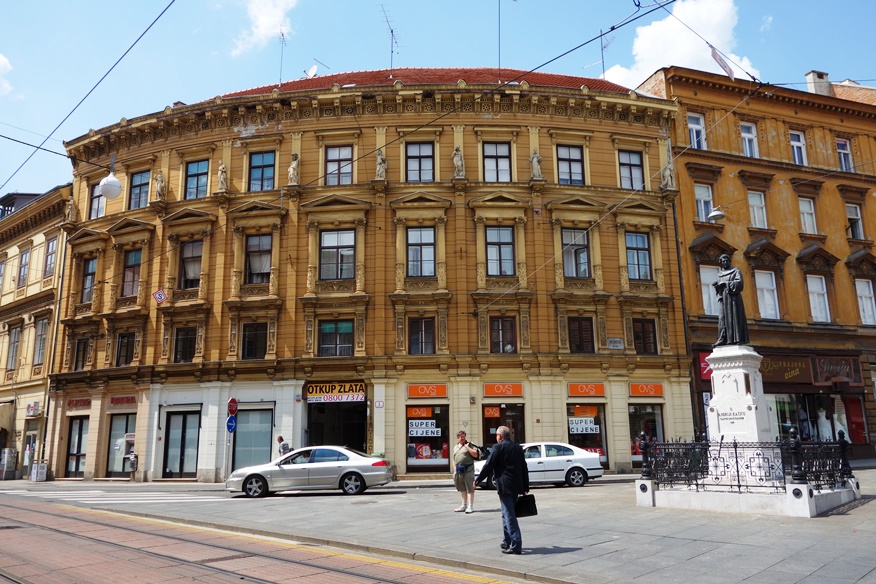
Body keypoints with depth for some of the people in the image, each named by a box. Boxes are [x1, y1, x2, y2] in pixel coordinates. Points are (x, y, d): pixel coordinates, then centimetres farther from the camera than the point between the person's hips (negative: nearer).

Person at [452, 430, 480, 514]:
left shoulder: (469, 445, 1)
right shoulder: (455, 447, 18)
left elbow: (476, 455, -10)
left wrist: (467, 447, -11)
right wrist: (455, 470, 13)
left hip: (468, 469, -6)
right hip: (459, 469, 6)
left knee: (469, 488, -6)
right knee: (462, 489, 14)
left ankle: (470, 506, -3)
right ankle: (464, 505, 24)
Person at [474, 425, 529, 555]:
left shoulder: (498, 447, -9)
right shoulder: (518, 448, 11)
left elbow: (488, 466, -10)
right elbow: (524, 468, 13)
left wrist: (477, 481, 2)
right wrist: (525, 487, 19)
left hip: (504, 486, -7)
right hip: (516, 486, 7)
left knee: (509, 515, -5)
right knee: (508, 514, 20)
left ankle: (516, 545, -7)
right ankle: (507, 541, 28)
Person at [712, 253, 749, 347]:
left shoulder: (736, 271, 6)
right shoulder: (720, 274, 20)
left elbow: (739, 282, -9)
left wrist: (726, 283, -14)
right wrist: (717, 285, -3)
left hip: (733, 297, -4)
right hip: (723, 298, 4)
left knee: (736, 317, -9)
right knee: (723, 318, -6)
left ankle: (739, 339, -11)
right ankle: (723, 339, -13)